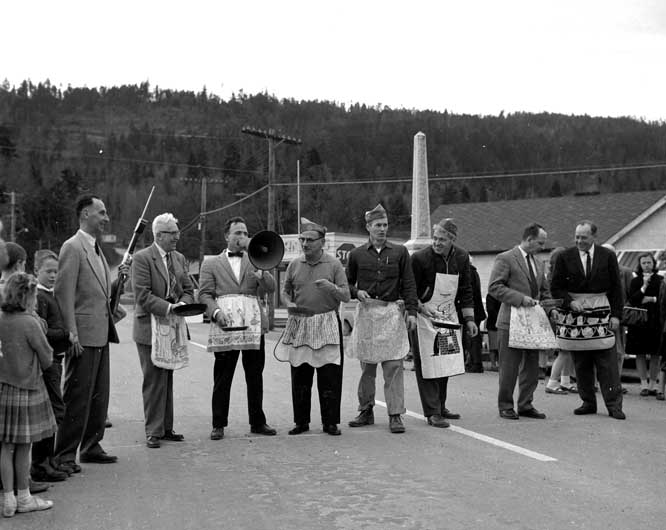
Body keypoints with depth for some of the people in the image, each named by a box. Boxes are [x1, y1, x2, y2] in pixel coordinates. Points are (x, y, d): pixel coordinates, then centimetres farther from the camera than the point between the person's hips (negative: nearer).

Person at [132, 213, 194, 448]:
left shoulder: (179, 258, 13)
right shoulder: (142, 258, -9)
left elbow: (189, 289, 14)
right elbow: (142, 296, -16)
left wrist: (182, 304, -7)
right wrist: (168, 308, -22)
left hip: (172, 327, 6)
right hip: (150, 327, -6)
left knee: (167, 379, 12)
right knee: (154, 380, -4)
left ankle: (166, 427, 19)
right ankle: (153, 431, 3)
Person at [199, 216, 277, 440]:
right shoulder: (211, 263, 13)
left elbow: (271, 288, 6)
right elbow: (205, 293, 5)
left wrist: (262, 275, -16)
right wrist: (215, 312, -14)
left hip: (253, 325, 2)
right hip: (225, 326, -2)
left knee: (255, 377, 7)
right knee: (222, 378, 0)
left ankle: (257, 422, 16)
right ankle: (218, 425, 8)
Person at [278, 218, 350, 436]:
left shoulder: (334, 264, 1)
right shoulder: (294, 265, 9)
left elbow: (346, 296, -1)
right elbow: (285, 291, 18)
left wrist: (331, 287, -21)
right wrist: (289, 304, -3)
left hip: (327, 324, -2)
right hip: (299, 325, 3)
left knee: (329, 375, -3)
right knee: (300, 374, 3)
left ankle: (330, 422, 6)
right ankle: (301, 421, 13)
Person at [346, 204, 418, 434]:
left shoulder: (399, 252, 7)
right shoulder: (357, 254, 8)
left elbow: (409, 284, 6)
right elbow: (347, 283, 17)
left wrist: (411, 311, -2)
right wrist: (356, 292, -4)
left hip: (392, 313, -1)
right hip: (366, 312, 1)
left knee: (393, 366, -5)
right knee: (367, 366, 8)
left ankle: (395, 415, -1)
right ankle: (366, 411, 20)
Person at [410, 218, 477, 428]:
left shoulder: (462, 257, 1)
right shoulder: (420, 258, -15)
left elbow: (465, 291, 8)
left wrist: (469, 319, 4)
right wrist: (421, 308, -23)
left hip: (449, 317, 5)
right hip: (425, 317, -5)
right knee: (426, 366, -6)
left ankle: (441, 407, 23)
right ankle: (432, 413, -1)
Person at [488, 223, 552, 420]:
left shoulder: (538, 263, 18)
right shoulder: (505, 259, -6)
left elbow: (544, 291, 28)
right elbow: (494, 287, -14)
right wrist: (520, 298, -20)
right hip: (511, 321, -7)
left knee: (531, 366, 9)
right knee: (509, 367, -1)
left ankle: (526, 405, 18)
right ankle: (505, 406, 9)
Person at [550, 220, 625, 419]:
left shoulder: (608, 256, 3)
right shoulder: (564, 257, 2)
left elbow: (616, 288, 5)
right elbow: (555, 288, 4)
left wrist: (616, 314, -2)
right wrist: (570, 302, -12)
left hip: (601, 315, -1)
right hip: (574, 315, 1)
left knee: (607, 362, -3)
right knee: (581, 364, 6)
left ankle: (614, 405, 0)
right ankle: (588, 403, 16)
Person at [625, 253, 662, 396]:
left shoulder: (660, 280, 7)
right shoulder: (635, 281, 7)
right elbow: (631, 300, -3)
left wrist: (652, 299, -8)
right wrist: (644, 287, -11)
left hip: (656, 322, 0)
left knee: (655, 355, 1)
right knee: (640, 354, -1)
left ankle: (652, 385, 9)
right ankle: (644, 385, 5)